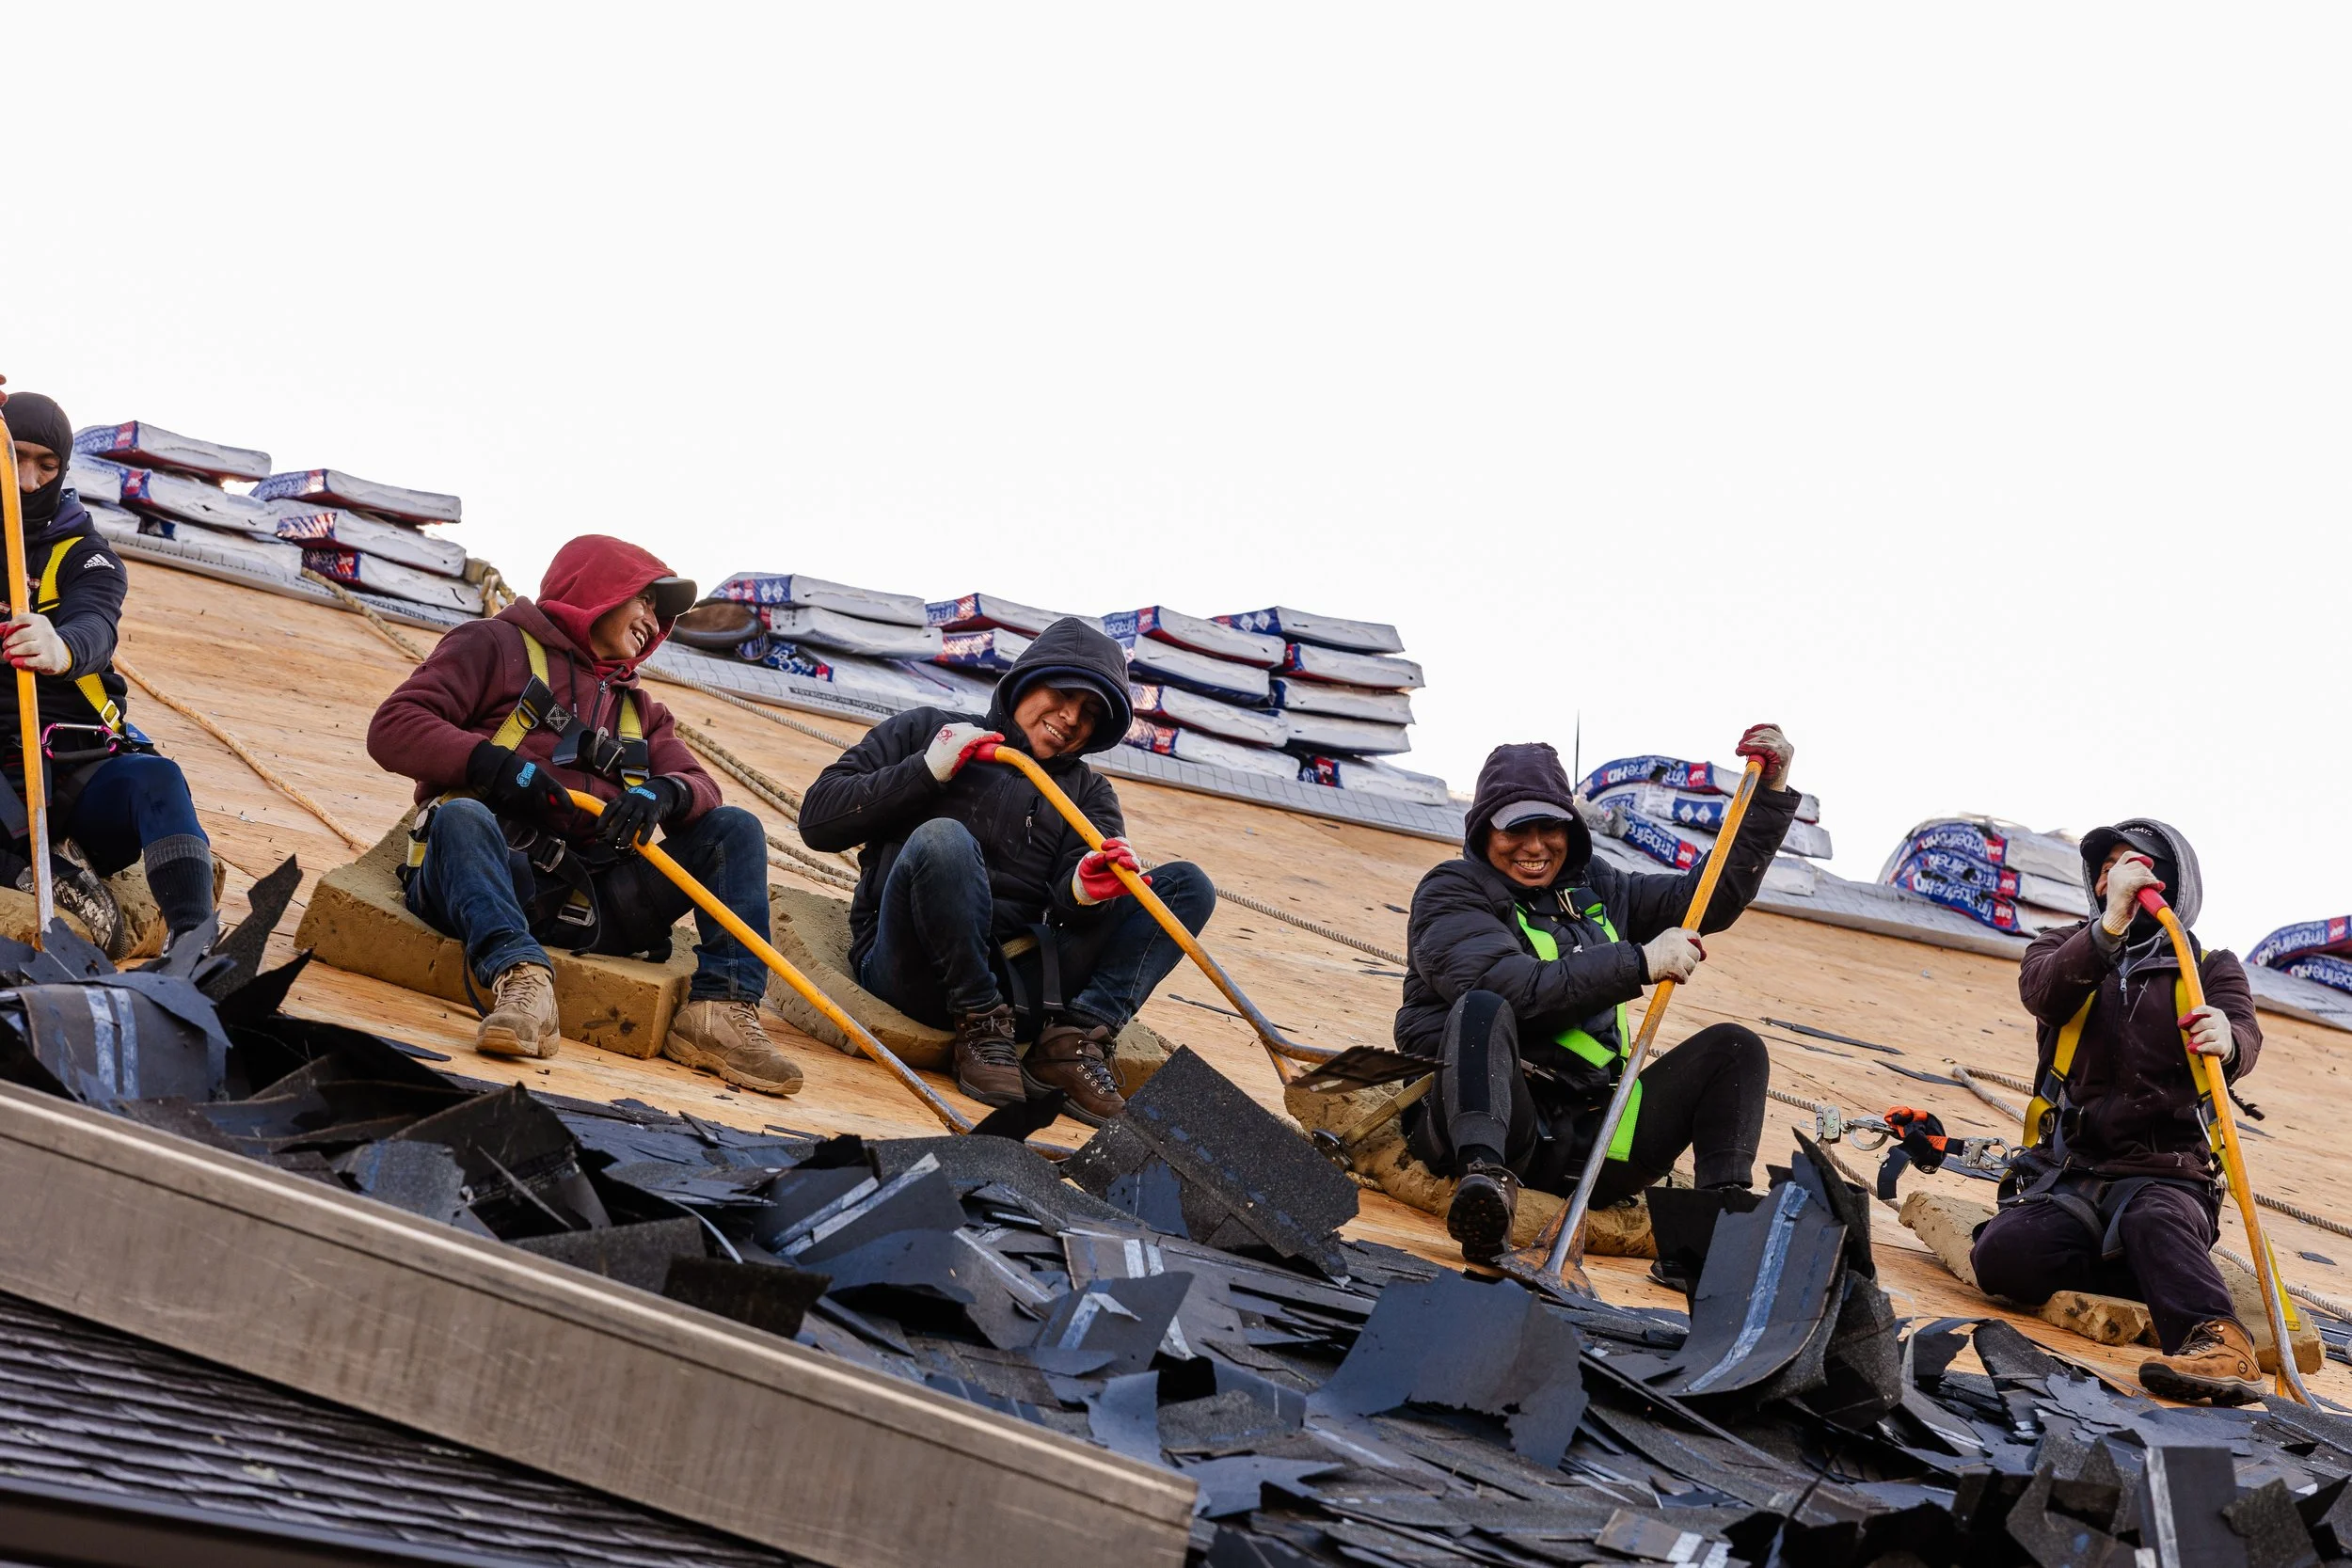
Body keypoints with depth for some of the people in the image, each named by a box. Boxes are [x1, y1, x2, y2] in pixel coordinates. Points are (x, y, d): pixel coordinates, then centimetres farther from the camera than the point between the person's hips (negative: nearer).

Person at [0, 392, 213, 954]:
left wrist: (63, 650, -44)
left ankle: (191, 936, -50)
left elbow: (95, 629, -15)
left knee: (157, 778, -34)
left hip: (83, 767, -1)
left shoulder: (86, 557, 8)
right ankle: (50, 876, -44)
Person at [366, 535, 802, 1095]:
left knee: (736, 828, -5)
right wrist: (494, 764, -15)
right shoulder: (498, 646, 13)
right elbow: (393, 728, 0)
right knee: (462, 816, -36)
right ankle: (521, 977, -56)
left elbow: (702, 789, 14)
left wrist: (665, 792, -11)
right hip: (489, 876, -5)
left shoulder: (638, 707, 31)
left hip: (590, 901, 5)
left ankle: (721, 1008, -24)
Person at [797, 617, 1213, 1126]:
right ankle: (979, 1029, -20)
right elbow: (817, 820, 5)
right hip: (920, 971, -4)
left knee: (1187, 885, -7)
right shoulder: (925, 733, 15)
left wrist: (1084, 891, -24)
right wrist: (928, 772, -5)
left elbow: (1065, 906, 2)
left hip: (1023, 979, 4)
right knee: (943, 839, -34)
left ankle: (1071, 1043, -22)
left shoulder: (1088, 793, 23)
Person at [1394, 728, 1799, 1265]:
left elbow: (1714, 898, 30)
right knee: (1481, 1010, -33)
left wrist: (1770, 794, 20)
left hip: (1587, 1143, 6)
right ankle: (1484, 1181, -60)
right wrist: (1638, 963, -16)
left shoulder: (1594, 890, 23)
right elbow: (1508, 987, -16)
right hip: (1484, 1118, -6)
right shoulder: (1452, 893, 3)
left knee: (1733, 1047, -3)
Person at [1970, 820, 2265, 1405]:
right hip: (2070, 1171, 2)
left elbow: (2244, 1035, -10)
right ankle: (2178, 1276, -18)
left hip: (2166, 1175, -2)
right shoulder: (2066, 947, 17)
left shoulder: (2210, 968, 13)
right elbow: (2043, 992, -9)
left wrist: (2225, 1042, -36)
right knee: (2002, 1253, -28)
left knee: (2155, 1221, -38)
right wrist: (2112, 924, -24)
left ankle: (2220, 1348, -61)